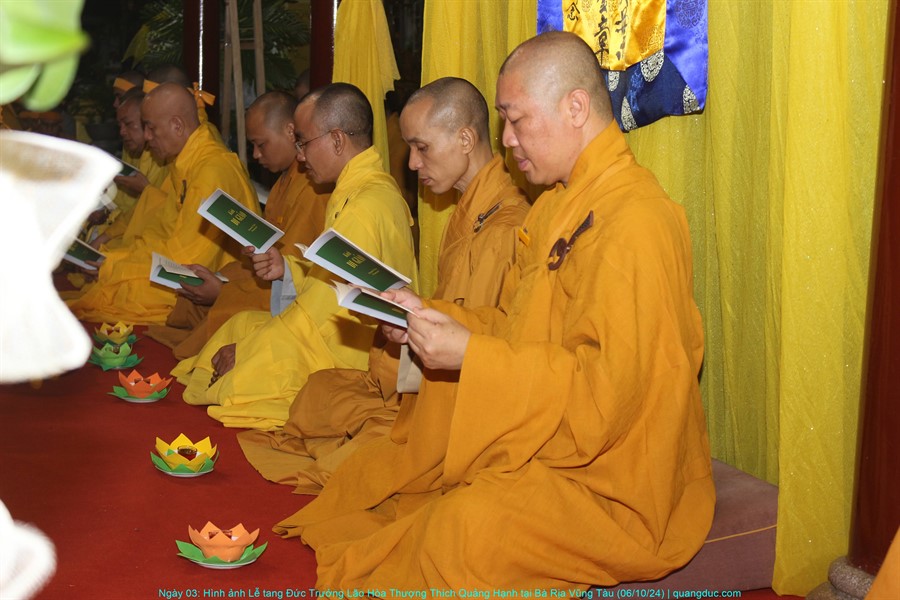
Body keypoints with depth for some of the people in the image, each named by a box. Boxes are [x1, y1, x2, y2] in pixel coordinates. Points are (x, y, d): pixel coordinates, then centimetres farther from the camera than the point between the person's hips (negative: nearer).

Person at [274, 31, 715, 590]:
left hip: (605, 477, -10)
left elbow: (608, 387, -27)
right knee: (373, 470, 6)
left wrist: (471, 355, -23)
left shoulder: (635, 221, -22)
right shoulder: (559, 207, 12)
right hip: (531, 445, 10)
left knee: (465, 529, -31)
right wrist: (429, 315, 3)